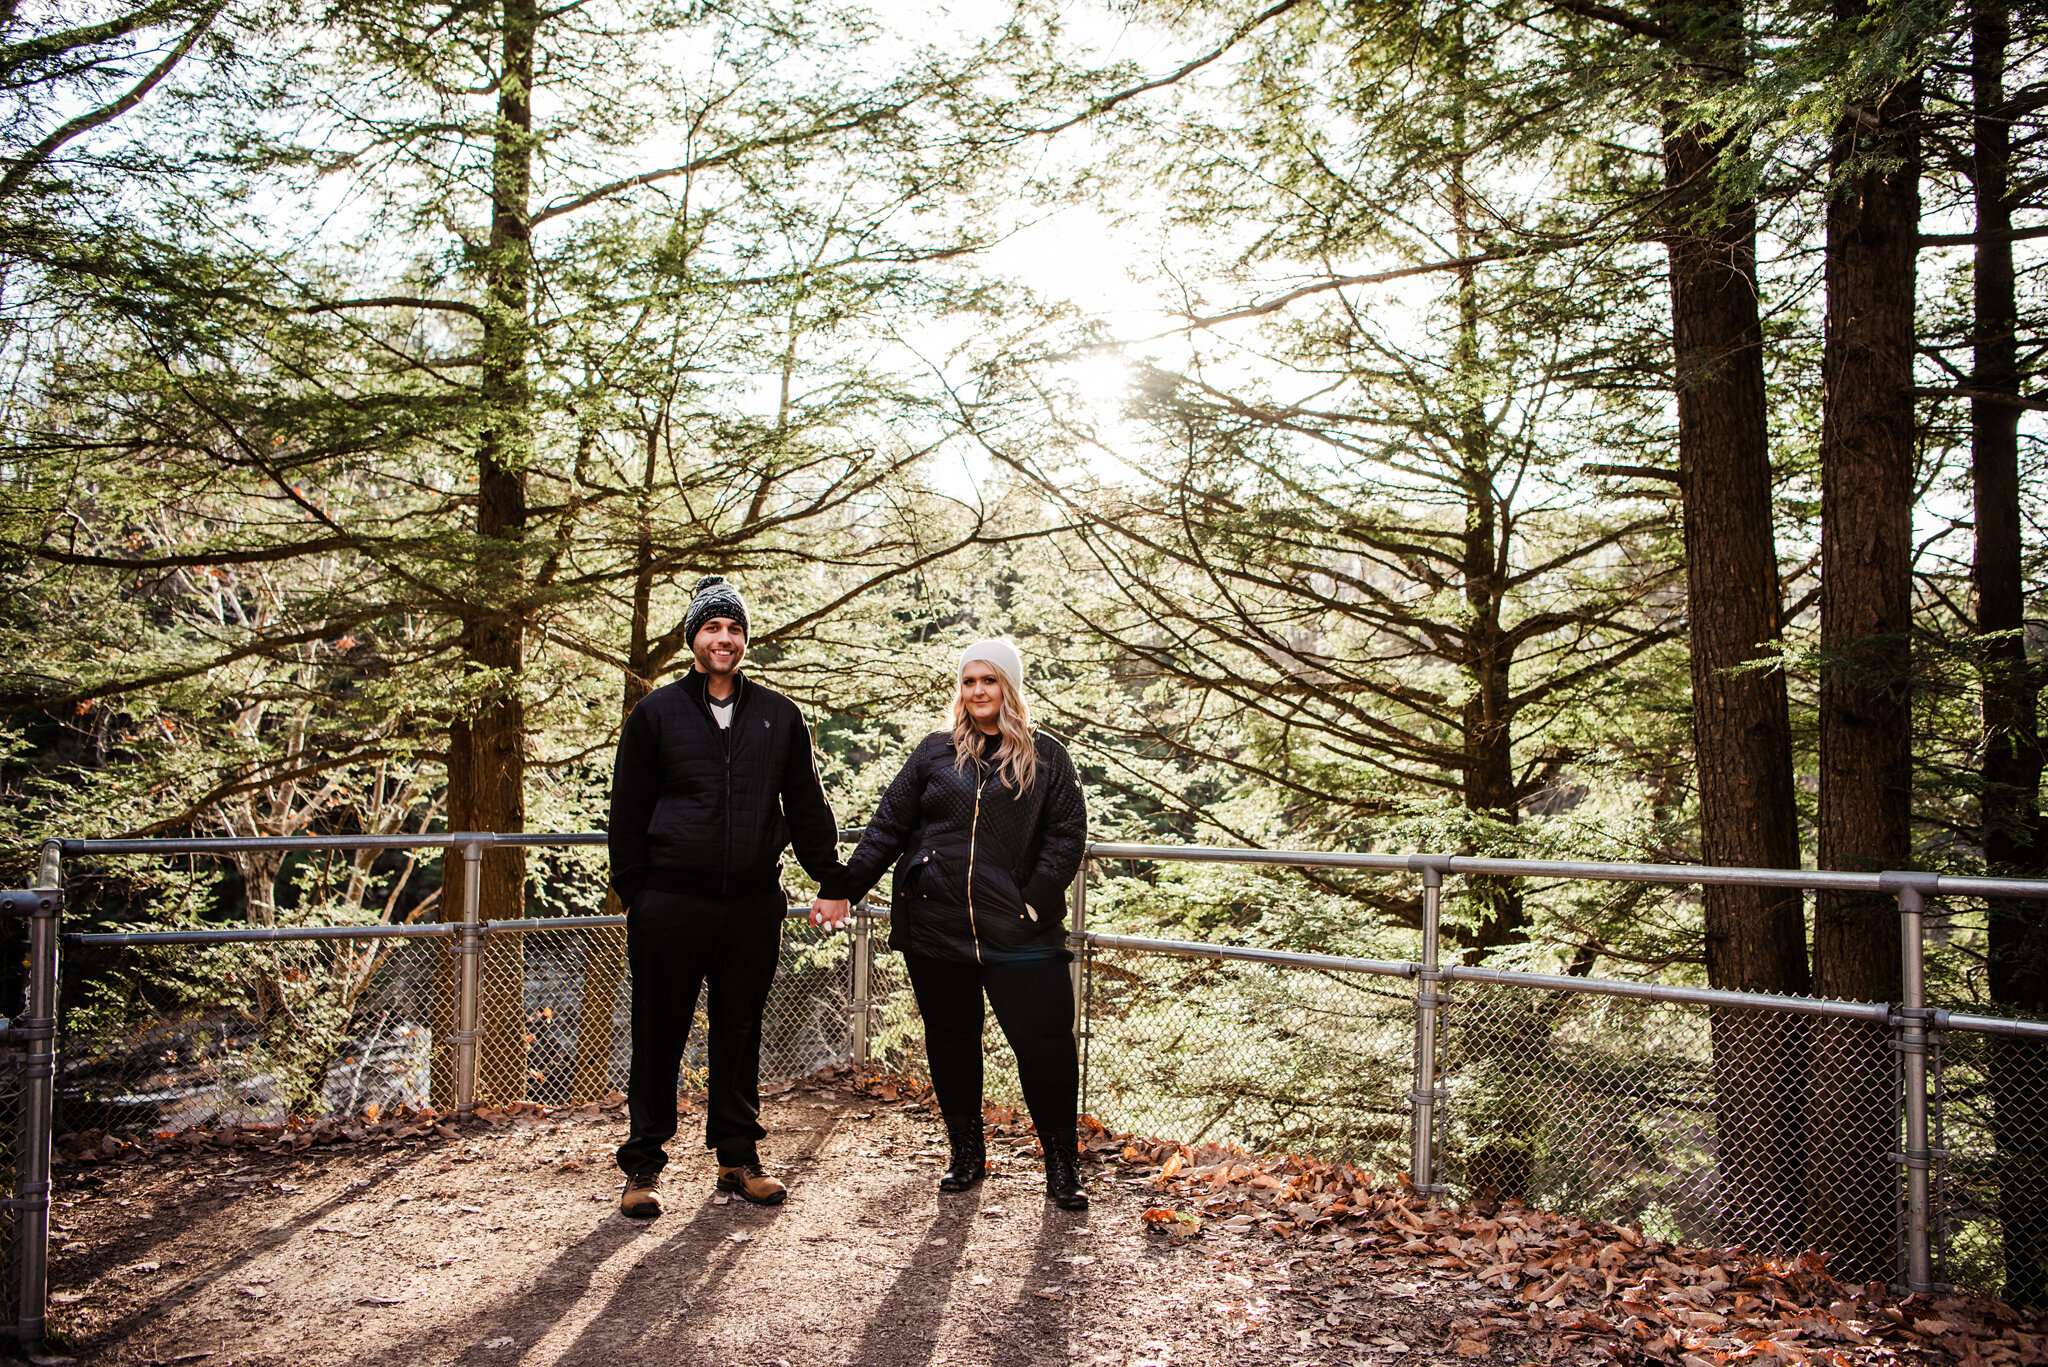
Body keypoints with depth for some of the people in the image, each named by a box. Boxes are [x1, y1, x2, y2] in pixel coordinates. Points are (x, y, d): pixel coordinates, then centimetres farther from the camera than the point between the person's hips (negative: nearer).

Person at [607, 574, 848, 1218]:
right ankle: (643, 1166, 17)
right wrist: (632, 891, -1)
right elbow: (628, 811, 5)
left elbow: (807, 805, 13)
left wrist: (831, 880, 7)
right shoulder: (657, 712, 5)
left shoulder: (778, 714, 10)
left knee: (740, 1032, 11)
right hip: (671, 904, -2)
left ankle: (739, 1157, 23)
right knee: (659, 1037, 5)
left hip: (754, 904, 2)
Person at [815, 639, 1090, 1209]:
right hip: (933, 926, 3)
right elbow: (889, 825, 9)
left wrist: (1034, 901, -10)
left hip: (1016, 931, -2)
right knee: (950, 1040, 10)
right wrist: (844, 888, 1)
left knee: (1044, 1039, -5)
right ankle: (966, 1154, 27)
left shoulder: (1046, 757, 5)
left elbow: (1068, 835, 2)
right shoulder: (935, 752, 10)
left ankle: (1061, 1165, 10)